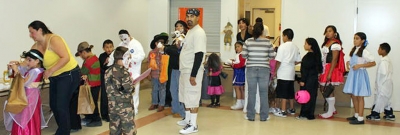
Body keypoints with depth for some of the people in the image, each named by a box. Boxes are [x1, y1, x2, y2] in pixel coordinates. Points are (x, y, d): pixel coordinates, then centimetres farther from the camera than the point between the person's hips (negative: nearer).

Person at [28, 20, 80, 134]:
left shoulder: (53, 40, -18)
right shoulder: (36, 46, 6)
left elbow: (66, 57, -27)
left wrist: (50, 71, -29)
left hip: (69, 74, -9)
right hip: (55, 78, 9)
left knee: (61, 106, -9)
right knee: (54, 105, 12)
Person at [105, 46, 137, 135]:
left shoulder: (108, 71, 5)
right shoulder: (123, 72, -17)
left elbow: (110, 88, 12)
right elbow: (128, 88, -17)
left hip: (113, 106, 7)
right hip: (125, 106, -7)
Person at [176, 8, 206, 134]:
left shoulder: (199, 33, -16)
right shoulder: (190, 31, 14)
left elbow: (199, 55, -22)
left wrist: (193, 75, -24)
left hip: (192, 71, -10)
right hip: (185, 70, 10)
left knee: (192, 97, -5)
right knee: (186, 95, 18)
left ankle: (193, 125, 2)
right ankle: (187, 119, 31)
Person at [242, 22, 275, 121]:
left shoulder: (248, 41, -4)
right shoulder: (267, 42, -4)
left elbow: (244, 55, -2)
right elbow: (272, 56, 1)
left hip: (251, 69, 0)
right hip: (264, 69, 0)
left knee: (251, 92, 7)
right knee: (264, 93, 8)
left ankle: (250, 116, 12)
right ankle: (263, 116, 13)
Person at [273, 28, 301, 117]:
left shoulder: (283, 47, -12)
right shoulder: (295, 47, 7)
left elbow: (278, 61, -14)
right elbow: (298, 61, 9)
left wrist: (275, 71, -4)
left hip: (283, 74, -7)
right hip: (291, 73, 7)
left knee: (283, 93, -3)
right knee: (291, 92, 17)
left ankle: (283, 111, -1)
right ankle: (292, 109, 27)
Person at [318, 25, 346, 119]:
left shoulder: (335, 44, -12)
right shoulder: (326, 43, 15)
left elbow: (334, 59, -17)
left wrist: (330, 73, -21)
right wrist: (322, 71, 11)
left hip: (331, 69, -9)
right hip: (325, 68, 9)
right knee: (323, 89, 13)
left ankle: (330, 113, 7)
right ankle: (332, 109, 26)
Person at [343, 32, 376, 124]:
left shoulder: (364, 52, -12)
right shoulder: (354, 50, 12)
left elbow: (373, 63, -16)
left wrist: (360, 65, -22)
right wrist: (348, 62, 7)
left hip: (360, 75, -8)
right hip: (352, 74, 8)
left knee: (359, 96, -4)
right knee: (353, 96, 12)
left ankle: (360, 118, 1)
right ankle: (356, 115, 24)